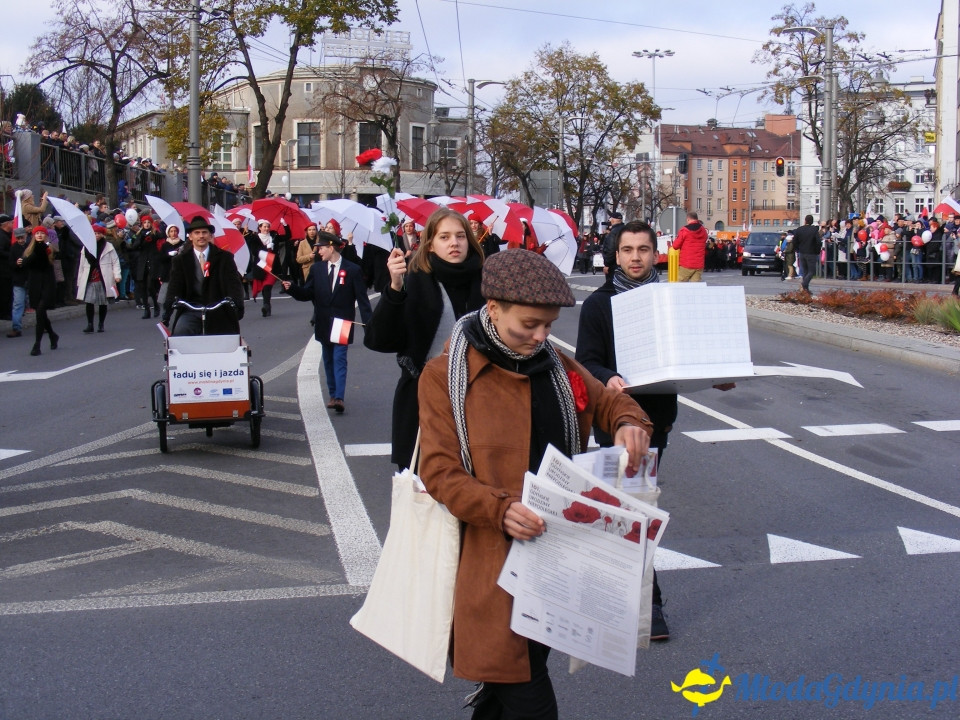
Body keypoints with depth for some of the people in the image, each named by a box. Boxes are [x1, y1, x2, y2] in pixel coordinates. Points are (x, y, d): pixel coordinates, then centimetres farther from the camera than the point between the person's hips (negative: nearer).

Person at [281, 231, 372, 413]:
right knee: (328, 360, 11)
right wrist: (291, 288, -12)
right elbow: (307, 294, 6)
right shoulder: (317, 269, 7)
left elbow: (362, 299, -5)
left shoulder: (353, 270, -5)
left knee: (339, 359, -12)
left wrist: (368, 324, -11)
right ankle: (333, 395, 20)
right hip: (324, 324, 5)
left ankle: (339, 398, -19)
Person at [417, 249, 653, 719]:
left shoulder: (556, 367, 10)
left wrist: (628, 423, -1)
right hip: (493, 559, -5)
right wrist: (500, 508, -28)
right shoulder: (444, 376, -6)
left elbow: (607, 401, 24)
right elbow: (439, 472, -10)